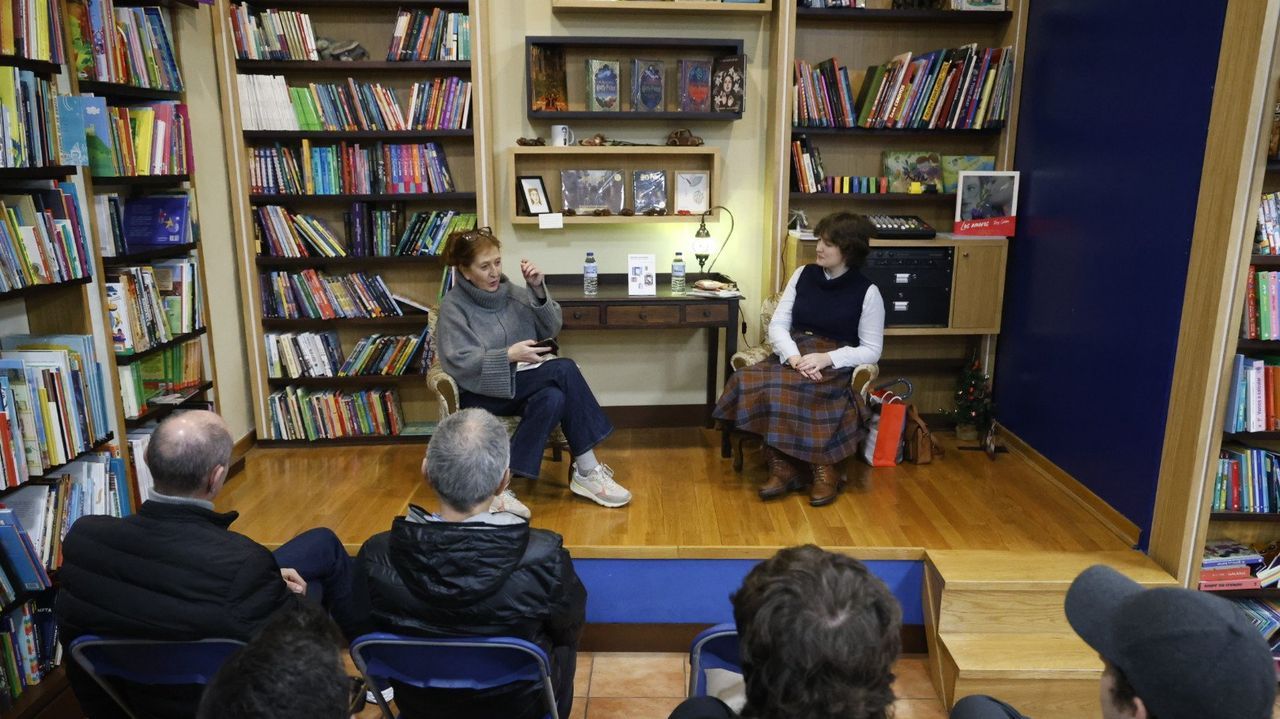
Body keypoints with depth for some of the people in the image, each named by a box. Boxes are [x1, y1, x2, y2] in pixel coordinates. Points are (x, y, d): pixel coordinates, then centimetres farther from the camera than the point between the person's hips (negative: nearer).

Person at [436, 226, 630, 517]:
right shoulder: (453, 306, -8)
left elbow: (550, 328, 2)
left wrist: (538, 289, -14)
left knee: (553, 398, -30)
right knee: (564, 369, -27)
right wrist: (509, 356, -30)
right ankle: (587, 470, -22)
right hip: (481, 392, -6)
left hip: (520, 385, 6)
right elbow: (460, 363, -18)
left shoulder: (510, 292, 7)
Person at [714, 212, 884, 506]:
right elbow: (778, 324, 4)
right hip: (794, 355, 4)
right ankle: (782, 467, -20)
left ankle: (816, 469, -16)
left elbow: (871, 350, -3)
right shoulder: (803, 275, 10)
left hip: (835, 366, -3)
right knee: (753, 383, -29)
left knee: (802, 392, -36)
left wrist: (827, 358, -18)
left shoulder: (867, 292, -1)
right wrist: (793, 356, -16)